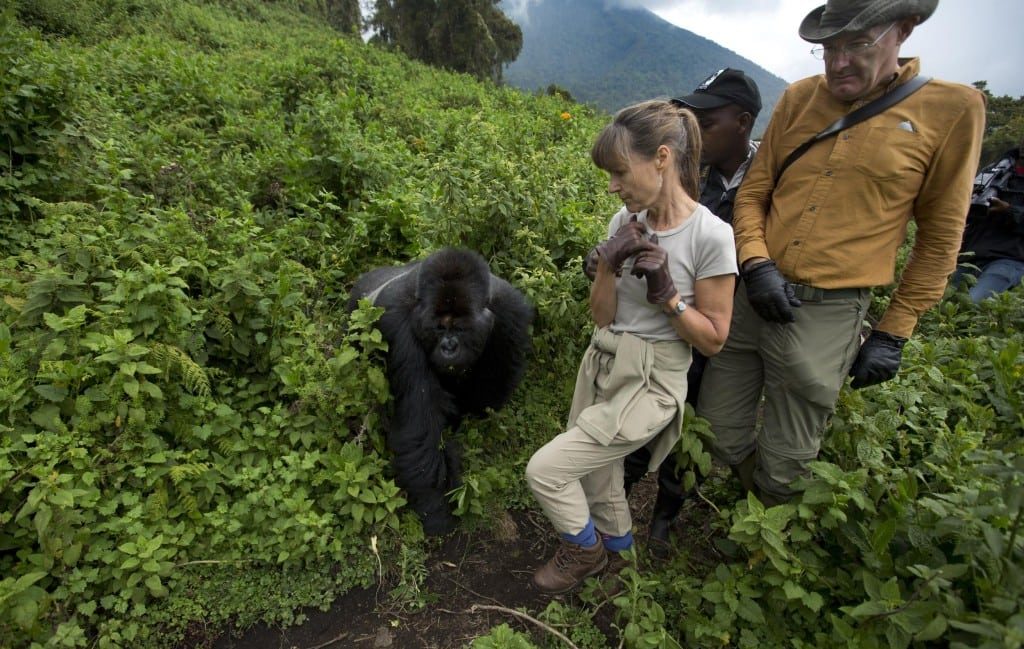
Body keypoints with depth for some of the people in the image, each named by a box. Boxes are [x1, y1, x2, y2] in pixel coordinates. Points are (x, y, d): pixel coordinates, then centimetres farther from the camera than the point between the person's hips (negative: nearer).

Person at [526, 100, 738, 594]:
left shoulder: (710, 236, -16)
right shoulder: (627, 222, 0)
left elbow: (713, 340, -8)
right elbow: (601, 317, 2)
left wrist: (667, 293, -21)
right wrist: (609, 265, -15)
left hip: (649, 385, -5)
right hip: (601, 367, 6)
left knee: (544, 470, -8)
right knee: (595, 477, 17)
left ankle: (585, 549, 25)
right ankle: (616, 545, 51)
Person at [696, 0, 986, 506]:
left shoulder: (952, 109, -2)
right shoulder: (799, 98, 6)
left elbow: (940, 238, 3)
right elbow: (752, 192, 8)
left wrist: (894, 333, 1)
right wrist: (755, 264, -10)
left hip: (827, 315, -3)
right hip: (752, 296, 3)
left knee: (783, 470, 9)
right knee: (715, 444, 13)